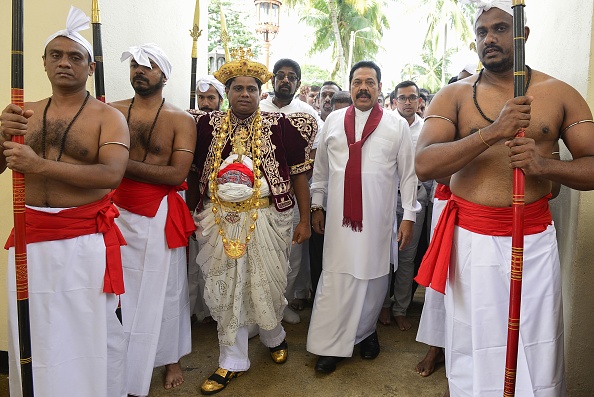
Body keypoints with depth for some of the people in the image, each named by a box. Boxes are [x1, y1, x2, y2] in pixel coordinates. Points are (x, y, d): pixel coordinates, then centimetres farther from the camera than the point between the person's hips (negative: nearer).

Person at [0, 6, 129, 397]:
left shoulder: (108, 117, -4)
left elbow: (112, 174, -18)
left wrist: (39, 165, -22)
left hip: (86, 240, -4)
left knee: (91, 331, 3)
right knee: (34, 331, 12)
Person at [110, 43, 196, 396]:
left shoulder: (181, 120, -2)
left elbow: (177, 173, -13)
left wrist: (125, 164, -16)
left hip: (161, 216, -2)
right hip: (118, 213, 2)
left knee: (164, 289, 9)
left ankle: (171, 360, 29)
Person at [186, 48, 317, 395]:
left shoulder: (280, 126, -3)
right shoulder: (208, 126, 2)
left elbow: (299, 175, -1)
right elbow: (193, 174, 8)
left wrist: (305, 220, -3)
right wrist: (192, 216, 3)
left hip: (266, 220, -2)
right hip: (220, 221, 2)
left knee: (266, 285, 11)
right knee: (225, 289, 9)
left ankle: (274, 337, 42)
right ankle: (233, 361, 27)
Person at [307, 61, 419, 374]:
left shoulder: (397, 125, 3)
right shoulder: (333, 121, 8)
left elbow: (408, 173, 3)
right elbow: (321, 168, 13)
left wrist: (409, 216, 0)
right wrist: (316, 206, 11)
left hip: (377, 218, 0)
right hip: (339, 216, 1)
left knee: (373, 276, 9)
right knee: (335, 278, 1)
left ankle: (365, 330, 32)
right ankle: (330, 345, 12)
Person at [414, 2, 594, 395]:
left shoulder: (560, 94, 5)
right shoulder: (454, 96, 2)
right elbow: (424, 164, -13)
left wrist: (544, 164, -17)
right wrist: (493, 132, -22)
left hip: (535, 240, 1)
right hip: (471, 240, 0)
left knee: (538, 358, 8)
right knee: (474, 353, 10)